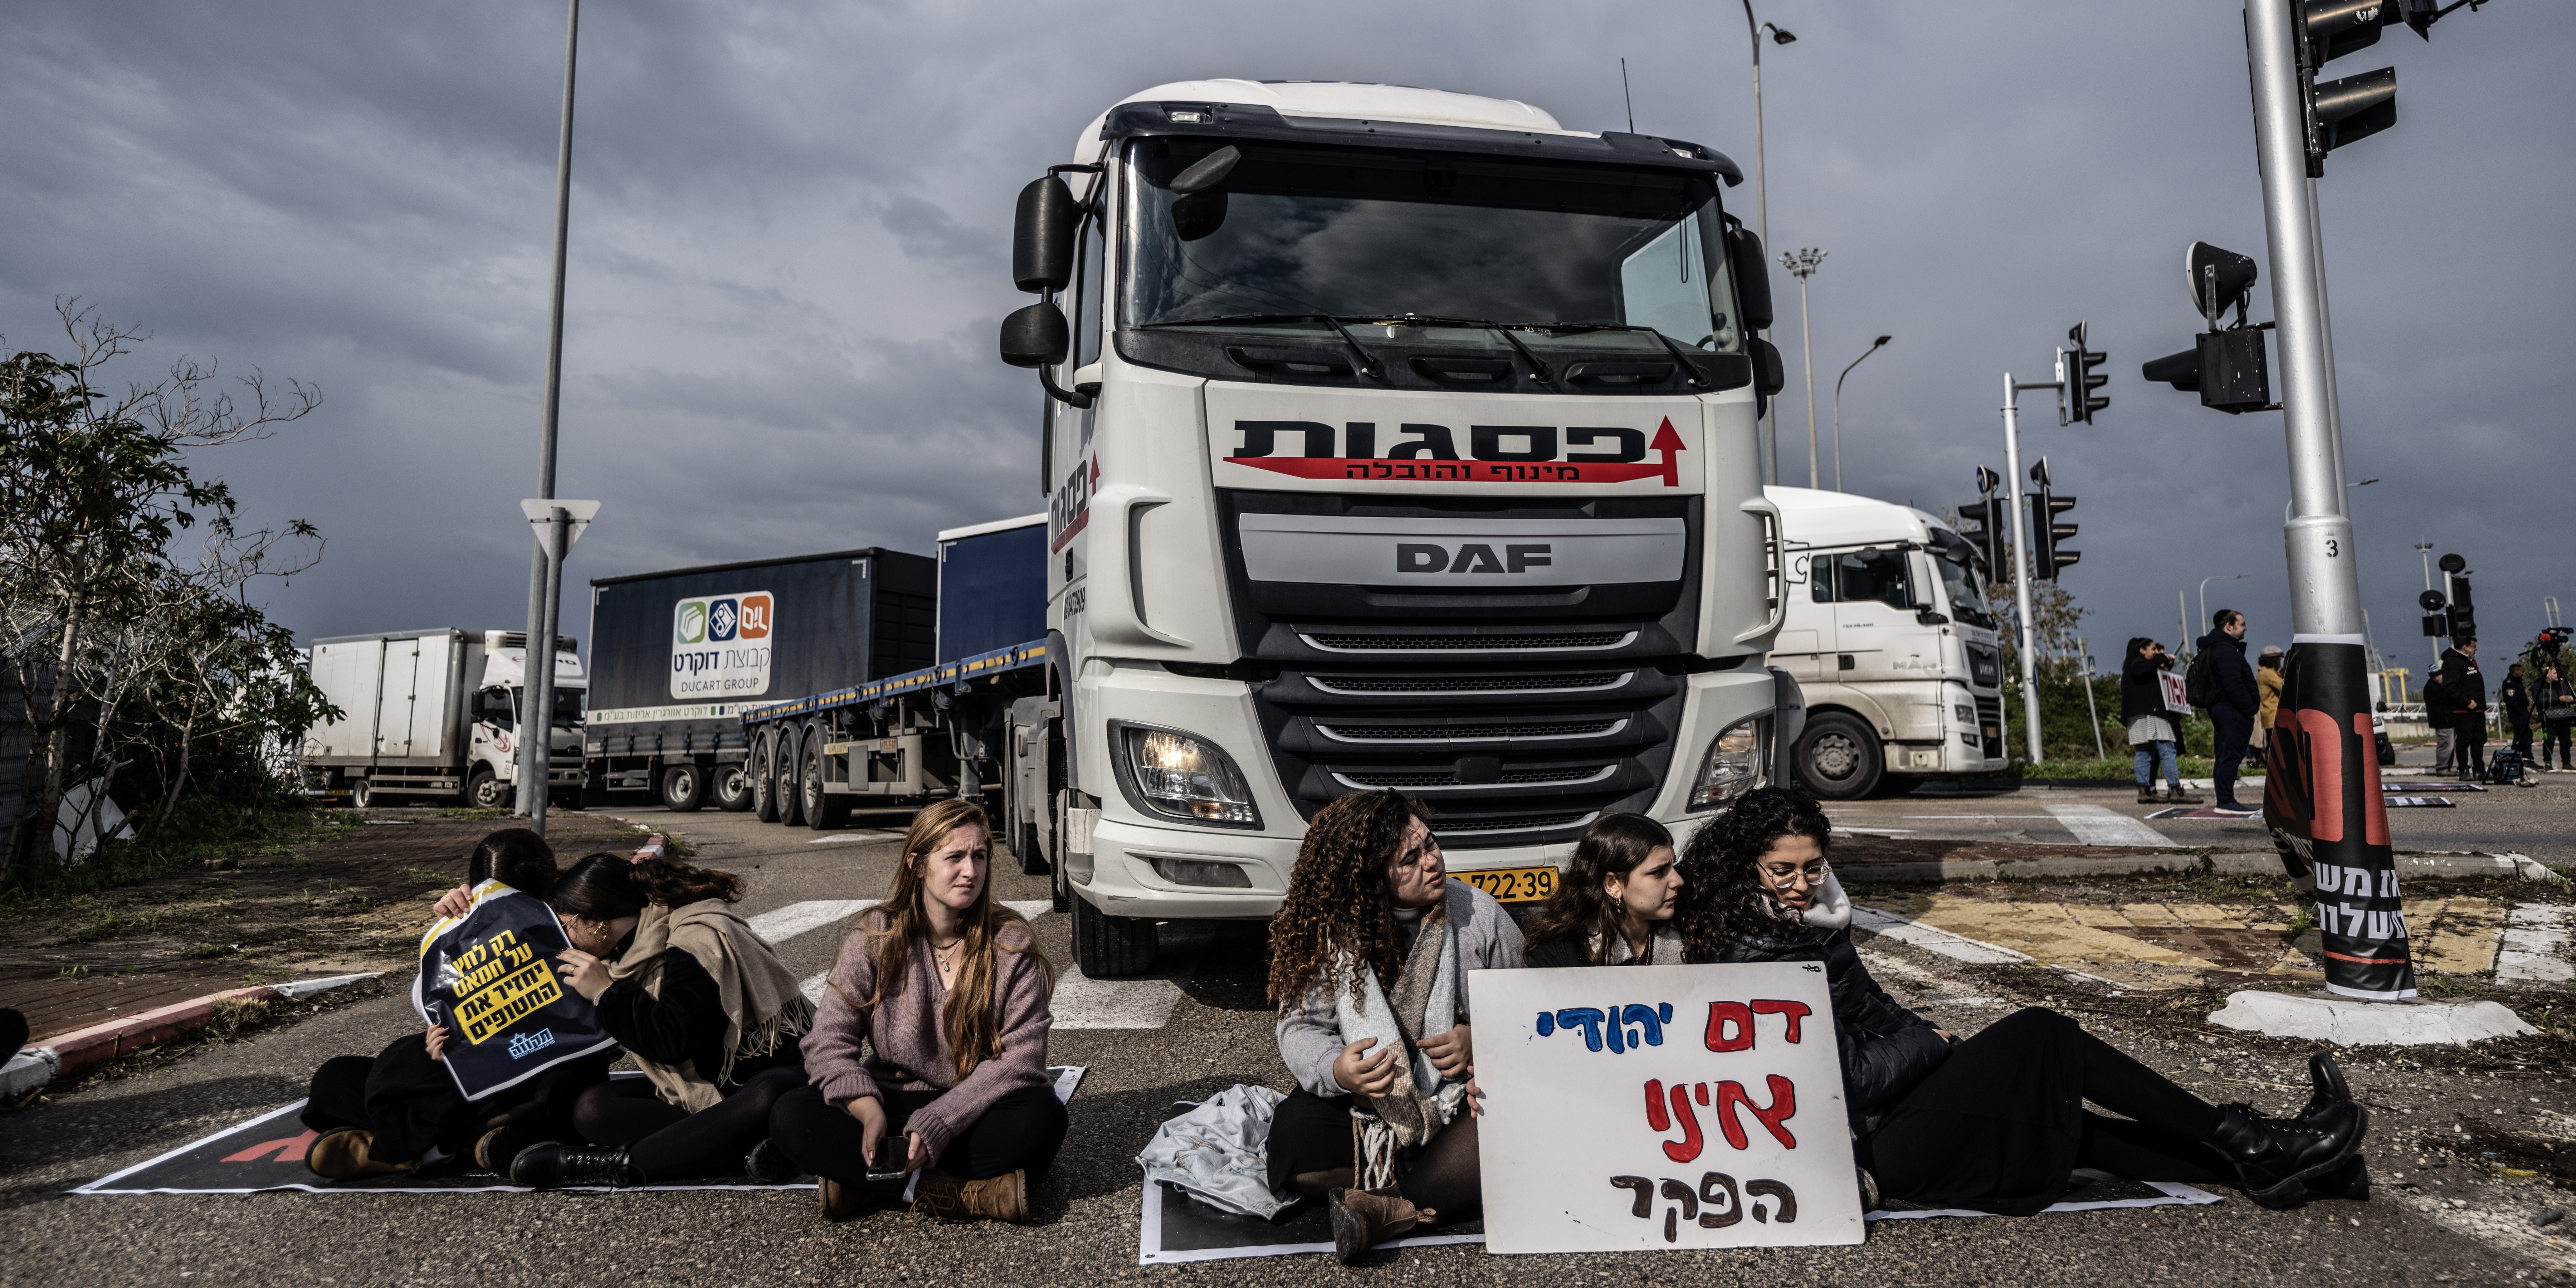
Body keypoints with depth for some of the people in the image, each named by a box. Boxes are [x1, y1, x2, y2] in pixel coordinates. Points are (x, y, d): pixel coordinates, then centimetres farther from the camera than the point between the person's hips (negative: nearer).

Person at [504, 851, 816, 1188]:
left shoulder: (696, 940, -20)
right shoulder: (636, 945, 7)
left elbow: (674, 1041, -28)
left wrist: (606, 992, -18)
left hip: (767, 1075, -8)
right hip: (696, 1087, 8)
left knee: (769, 1099, -42)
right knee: (591, 1107, -14)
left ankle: (619, 1163, -36)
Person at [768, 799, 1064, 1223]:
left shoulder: (1010, 944, -6)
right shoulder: (875, 938, -2)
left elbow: (1022, 1057, -13)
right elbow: (830, 1041, -6)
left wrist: (938, 1124, -24)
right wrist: (868, 1110, -26)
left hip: (977, 1110, -1)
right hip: (894, 1103, 2)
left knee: (1043, 1116, -33)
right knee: (791, 1116, -24)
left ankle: (866, 1181, -25)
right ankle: (969, 1192, -29)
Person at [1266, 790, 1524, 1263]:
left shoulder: (1478, 912, -4)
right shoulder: (1328, 929, -7)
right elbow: (1300, 1025, -7)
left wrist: (1481, 1043, -17)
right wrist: (1336, 1070, -29)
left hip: (1462, 1099, 0)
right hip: (1363, 1100, 1)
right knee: (1291, 1140, -28)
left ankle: (1384, 1210, -29)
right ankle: (1448, 1179, -19)